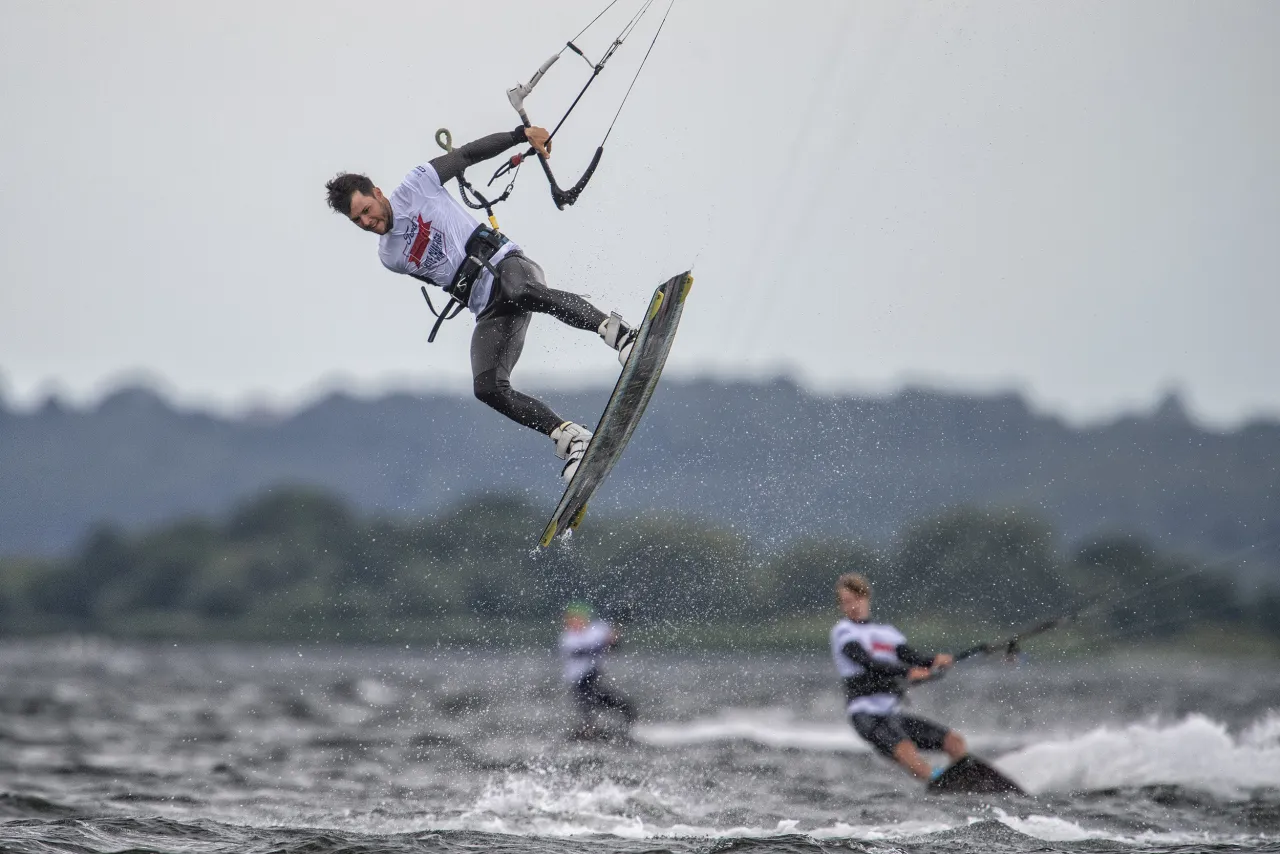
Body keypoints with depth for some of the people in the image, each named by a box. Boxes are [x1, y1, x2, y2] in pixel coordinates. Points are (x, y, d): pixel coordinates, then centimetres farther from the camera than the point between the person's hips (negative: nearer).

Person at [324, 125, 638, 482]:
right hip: (488, 310, 4)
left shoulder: (414, 187, 2)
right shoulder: (389, 257, 14)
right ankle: (571, 439, -19)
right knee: (488, 388, -19)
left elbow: (469, 154, 4)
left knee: (522, 292, -41)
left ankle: (615, 331, -38)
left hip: (507, 264, -4)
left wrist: (521, 134, -5)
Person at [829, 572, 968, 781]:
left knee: (954, 740, -2)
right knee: (904, 748, -33)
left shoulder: (886, 632, 21)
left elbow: (911, 657, 5)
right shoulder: (844, 632, 1)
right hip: (867, 715, -7)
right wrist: (907, 672, -30)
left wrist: (934, 660, -18)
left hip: (893, 714, 7)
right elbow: (867, 662, -16)